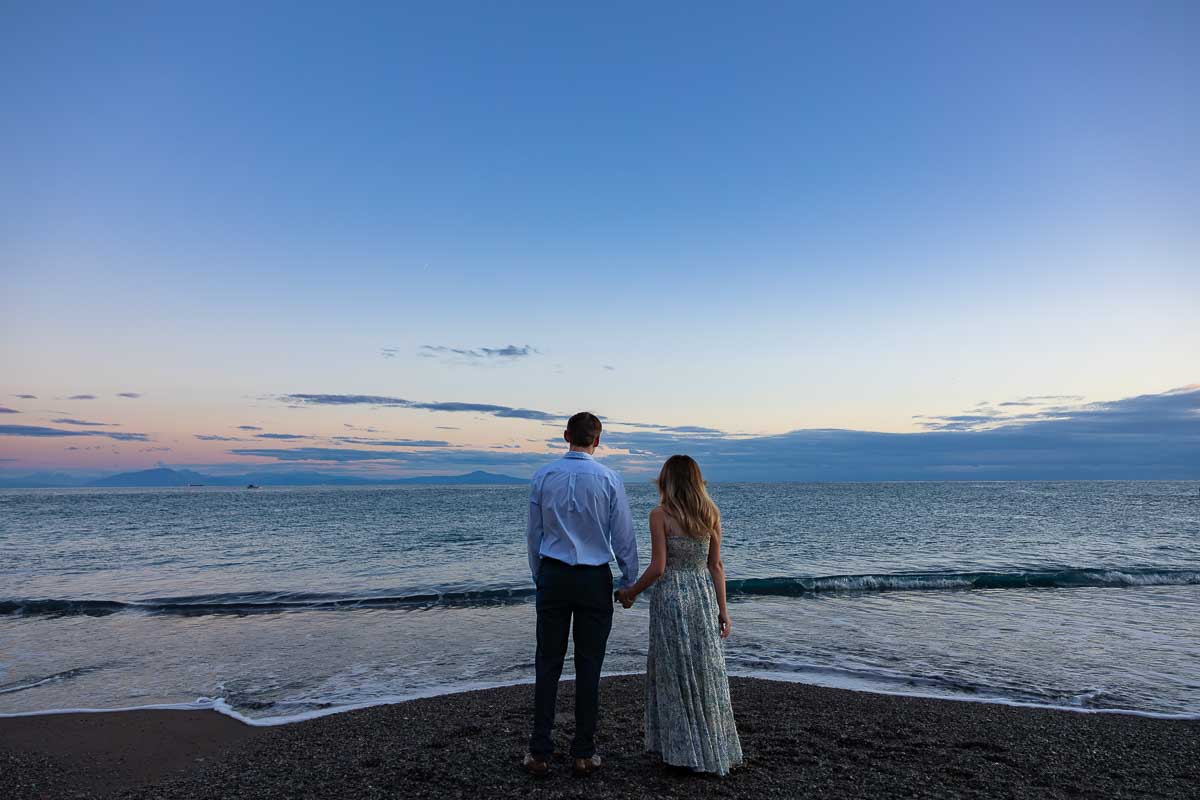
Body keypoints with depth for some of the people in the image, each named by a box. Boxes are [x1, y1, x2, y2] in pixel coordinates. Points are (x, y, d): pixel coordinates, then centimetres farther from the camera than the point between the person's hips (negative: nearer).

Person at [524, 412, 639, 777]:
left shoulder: (543, 476, -1)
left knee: (548, 664, 9)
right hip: (594, 580, -1)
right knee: (588, 666, 7)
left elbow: (534, 533, 5)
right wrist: (629, 581, 9)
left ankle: (540, 752, 14)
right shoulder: (609, 479, -6)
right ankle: (583, 753, 16)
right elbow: (623, 536, -2)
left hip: (553, 576, 1)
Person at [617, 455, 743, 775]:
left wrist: (631, 592, 2)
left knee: (674, 675, 7)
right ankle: (716, 749, 22)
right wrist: (723, 609, 10)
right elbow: (716, 566, 5)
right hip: (704, 594, 5)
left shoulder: (660, 515, -10)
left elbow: (658, 567, -13)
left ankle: (684, 753, 16)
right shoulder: (711, 514, 3)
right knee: (706, 672, 14)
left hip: (671, 595, -4)